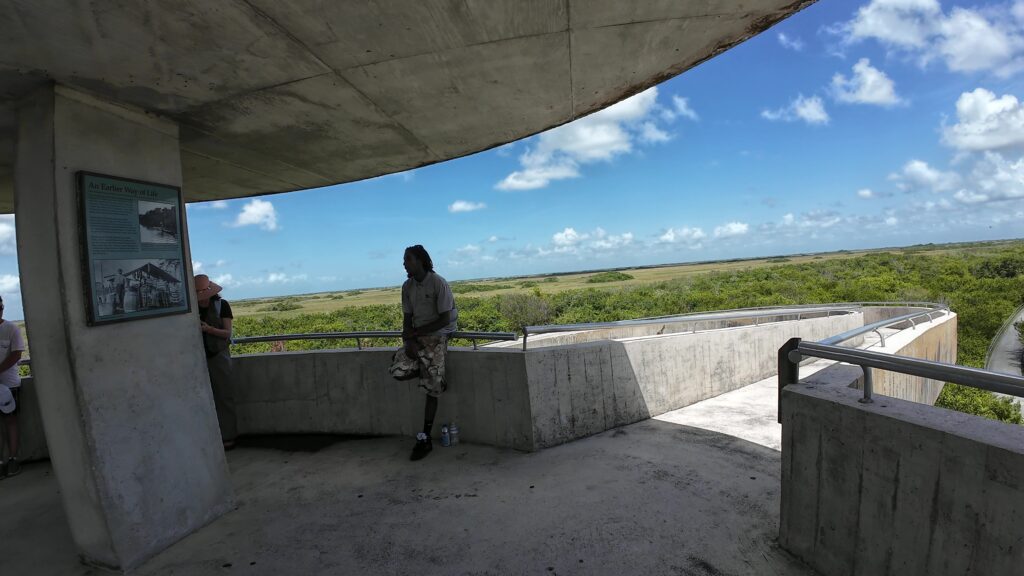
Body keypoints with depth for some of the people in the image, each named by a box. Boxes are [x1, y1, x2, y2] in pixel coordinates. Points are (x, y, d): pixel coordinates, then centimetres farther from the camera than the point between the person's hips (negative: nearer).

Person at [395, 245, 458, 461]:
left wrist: (415, 333, -14)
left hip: (436, 336, -6)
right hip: (416, 336, 6)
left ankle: (425, 439, 0)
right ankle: (436, 379, 10)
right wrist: (409, 341, -12)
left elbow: (444, 319, -15)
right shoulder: (407, 286, 5)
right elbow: (407, 319, 6)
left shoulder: (439, 284, -14)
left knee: (431, 388, -9)